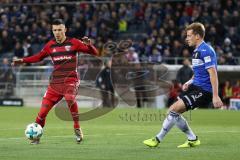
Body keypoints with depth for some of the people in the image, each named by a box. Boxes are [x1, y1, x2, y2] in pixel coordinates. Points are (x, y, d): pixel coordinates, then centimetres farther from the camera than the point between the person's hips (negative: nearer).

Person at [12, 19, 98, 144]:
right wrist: (22, 60, 16)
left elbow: (95, 53, -3)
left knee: (70, 98, -35)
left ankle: (77, 129, -21)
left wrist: (89, 44, -23)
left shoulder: (73, 43, -1)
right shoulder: (50, 45, 9)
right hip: (55, 81, 4)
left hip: (71, 80, -4)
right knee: (43, 110, -3)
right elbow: (39, 57, 25)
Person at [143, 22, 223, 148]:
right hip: (195, 86, 10)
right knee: (174, 111, 5)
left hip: (203, 90, -10)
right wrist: (190, 82, 9)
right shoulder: (197, 51, 16)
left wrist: (215, 96, -25)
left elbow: (213, 73, -20)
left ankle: (158, 139, -3)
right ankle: (192, 139, 12)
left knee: (174, 109, -15)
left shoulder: (205, 50, -15)